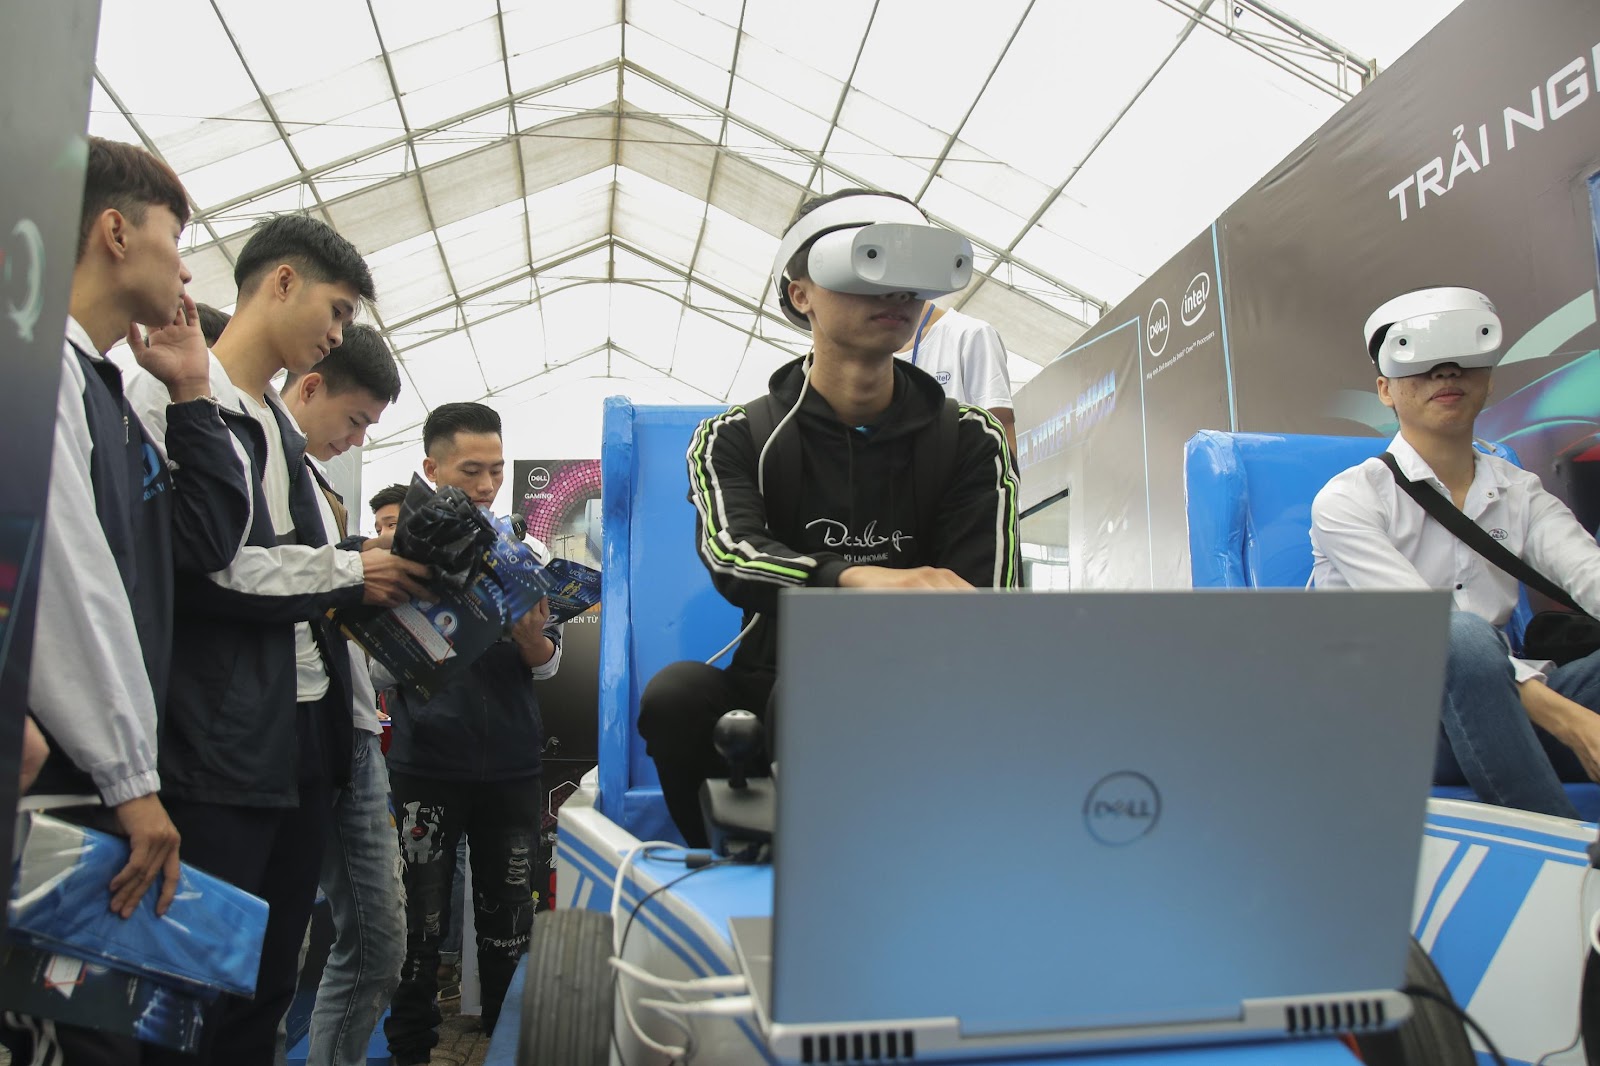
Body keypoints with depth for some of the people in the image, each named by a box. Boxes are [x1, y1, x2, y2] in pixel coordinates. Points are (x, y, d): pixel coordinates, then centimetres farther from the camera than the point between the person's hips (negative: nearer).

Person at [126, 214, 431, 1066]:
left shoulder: (281, 429, 20)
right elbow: (193, 563, -18)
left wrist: (390, 580, 3)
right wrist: (348, 573, -9)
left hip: (304, 735, 9)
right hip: (218, 745, -8)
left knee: (268, 990, 16)